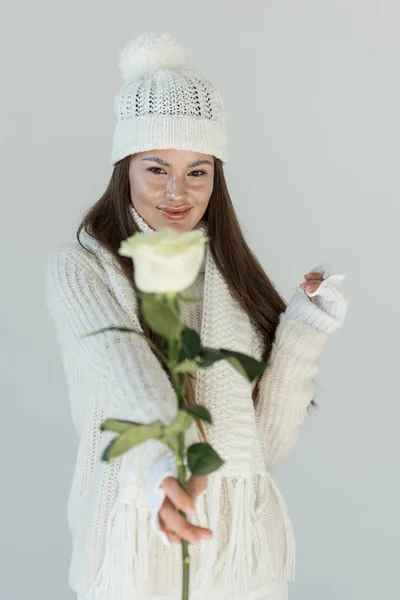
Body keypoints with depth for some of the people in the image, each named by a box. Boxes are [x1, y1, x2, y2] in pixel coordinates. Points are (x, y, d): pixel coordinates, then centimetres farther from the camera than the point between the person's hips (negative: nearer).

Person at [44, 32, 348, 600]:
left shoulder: (236, 277, 2)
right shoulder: (78, 267, -9)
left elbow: (269, 444, -2)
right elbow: (127, 371, -29)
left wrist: (304, 333, -13)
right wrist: (163, 463, -47)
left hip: (239, 547, 4)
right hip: (132, 547, -3)